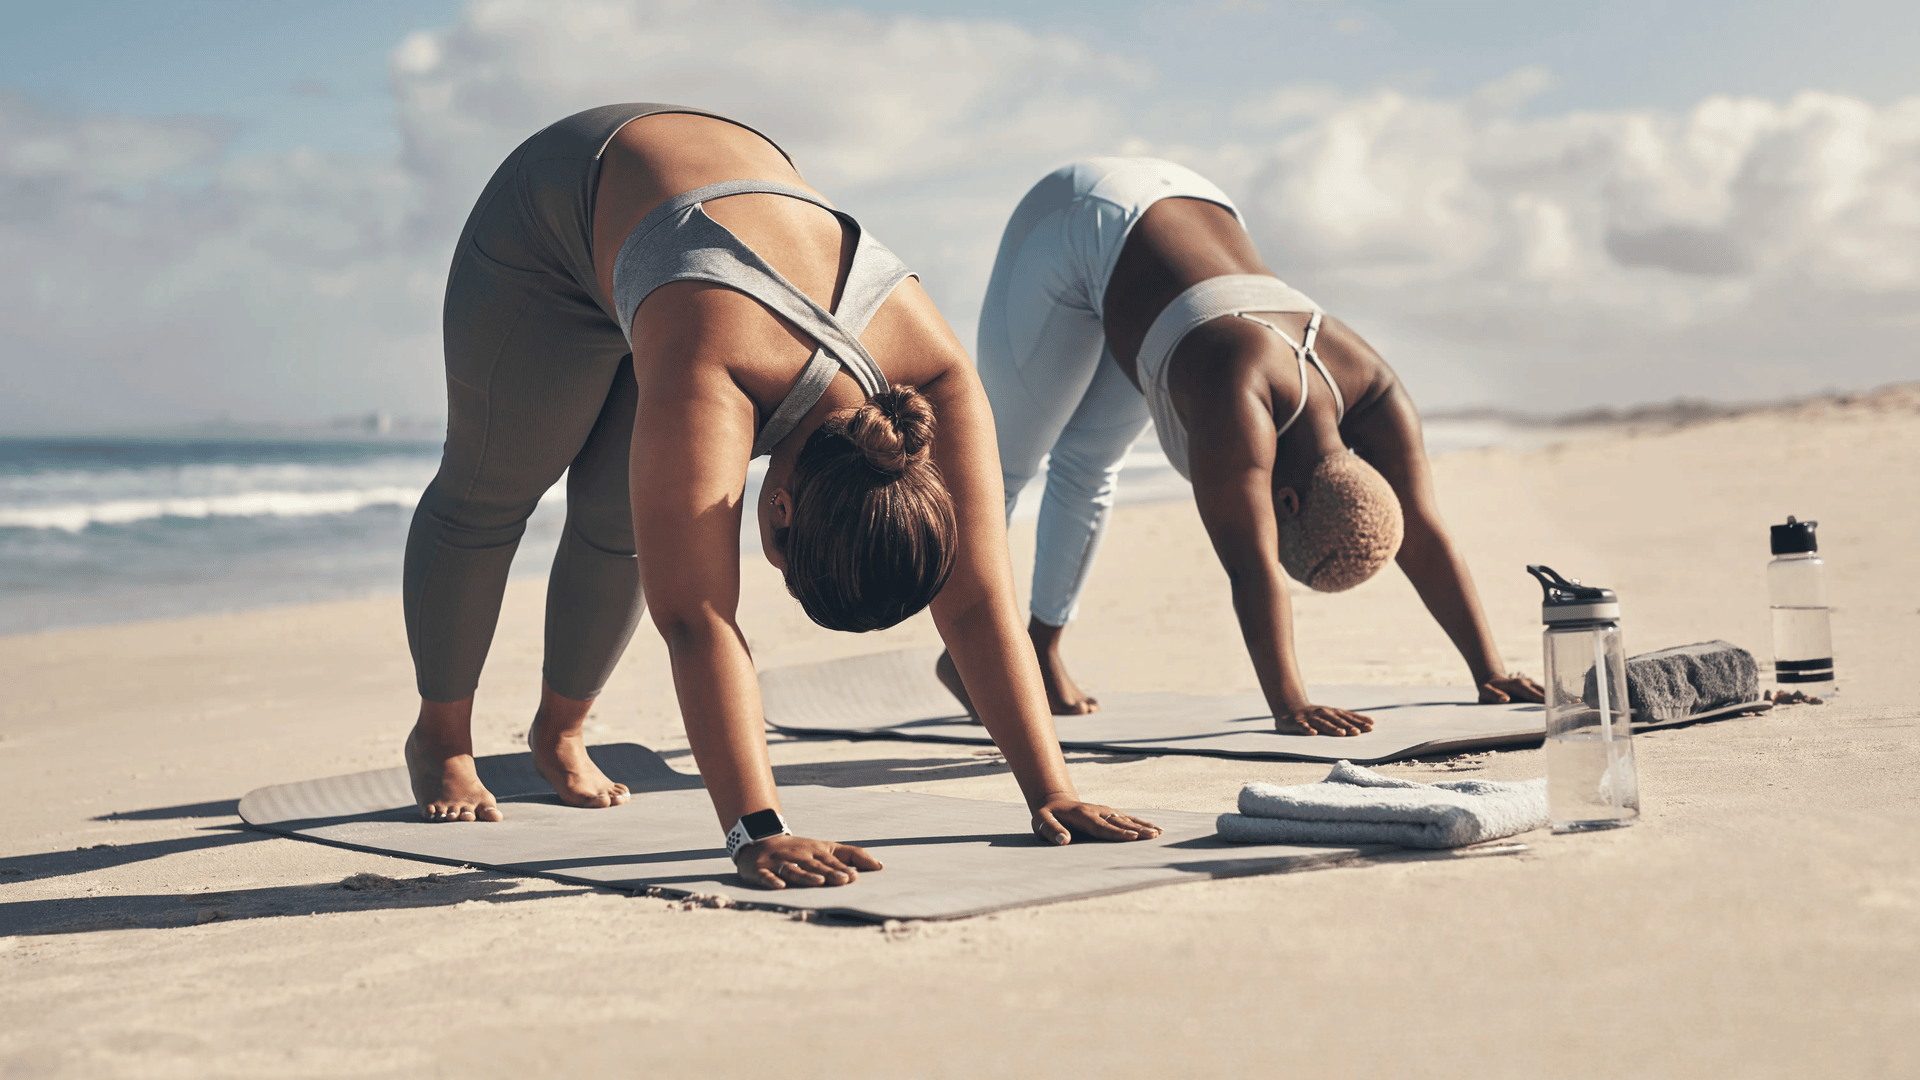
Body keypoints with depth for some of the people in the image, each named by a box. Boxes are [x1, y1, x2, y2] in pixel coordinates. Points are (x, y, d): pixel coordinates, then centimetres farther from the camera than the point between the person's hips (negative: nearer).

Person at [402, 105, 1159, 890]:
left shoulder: (939, 383, -32)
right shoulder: (704, 387, -46)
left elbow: (980, 604, -29)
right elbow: (694, 619, -49)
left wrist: (1050, 793, -31)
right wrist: (755, 833, -53)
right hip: (567, 205, -3)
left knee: (618, 517, 6)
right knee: (493, 487, 10)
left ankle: (558, 730, 33)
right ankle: (439, 738, 33)